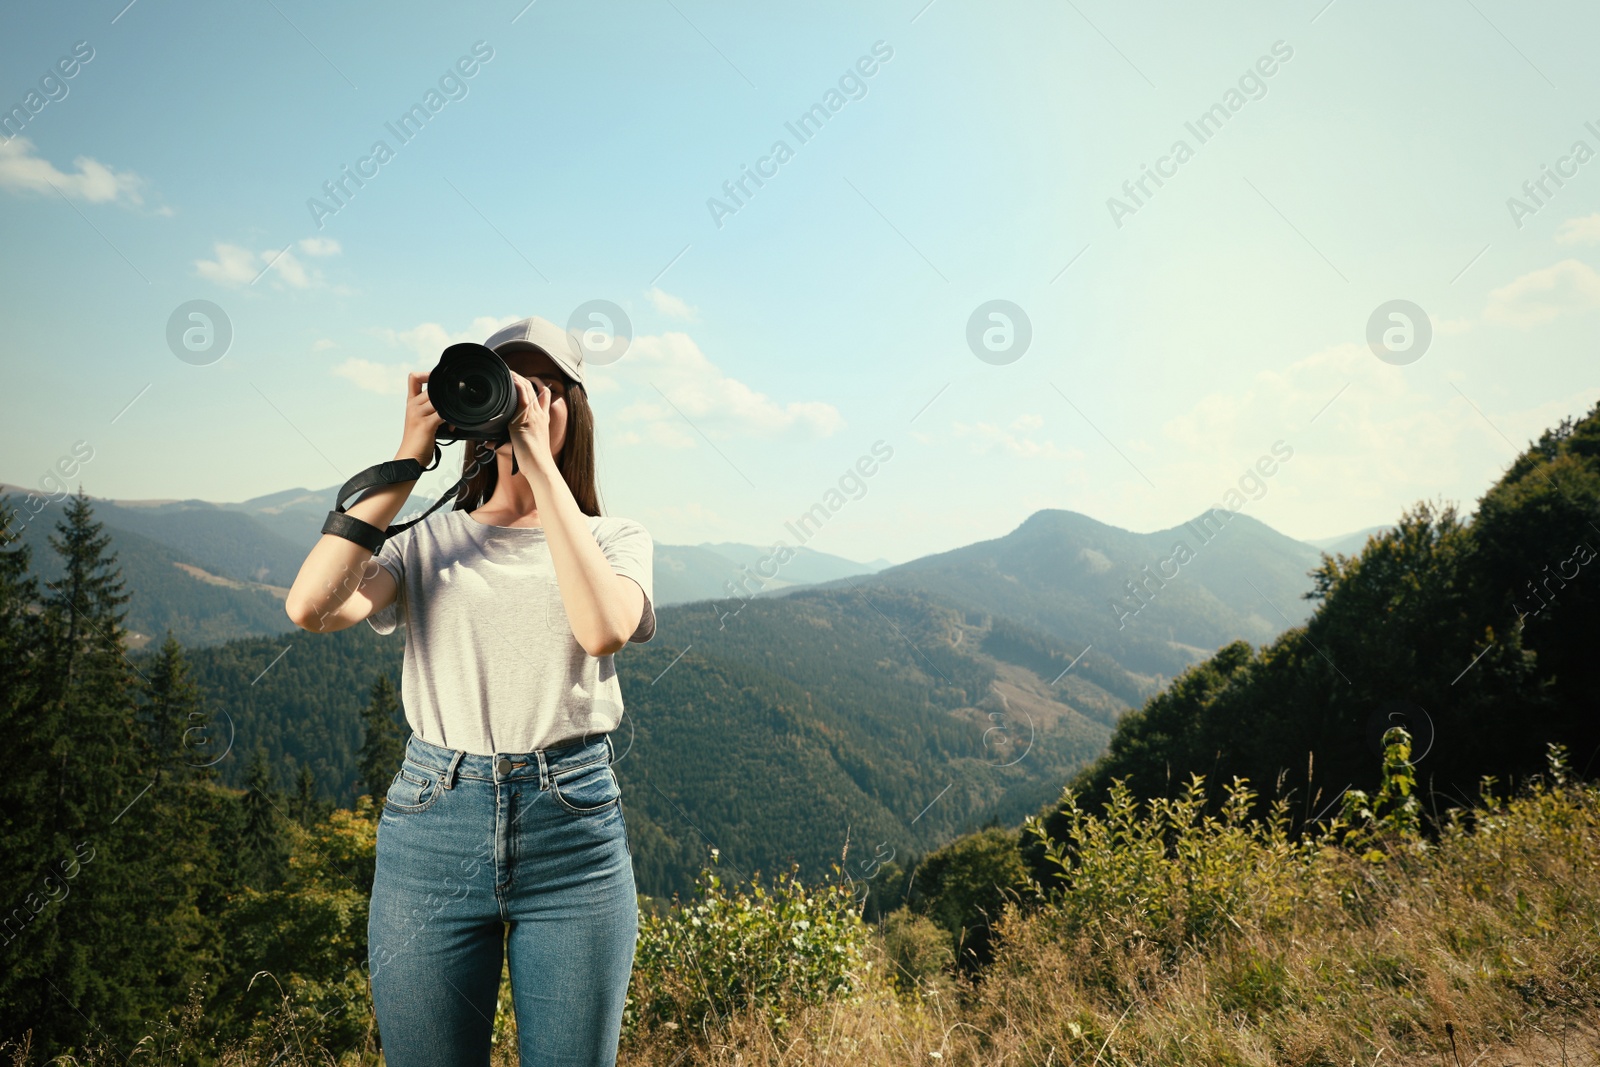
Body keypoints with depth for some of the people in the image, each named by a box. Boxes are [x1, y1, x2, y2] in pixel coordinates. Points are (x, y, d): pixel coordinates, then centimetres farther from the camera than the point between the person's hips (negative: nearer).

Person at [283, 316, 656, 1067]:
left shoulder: (614, 539, 6)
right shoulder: (428, 540, 7)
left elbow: (603, 629, -17)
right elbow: (311, 607, -12)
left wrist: (539, 462, -15)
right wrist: (409, 458, -10)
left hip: (575, 836, 0)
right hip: (434, 831, 1)